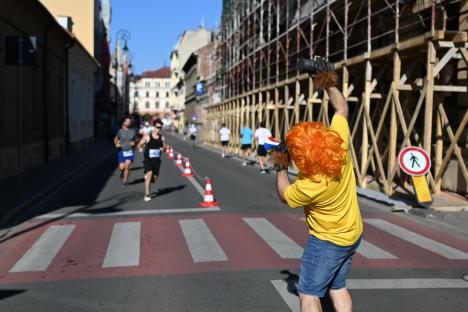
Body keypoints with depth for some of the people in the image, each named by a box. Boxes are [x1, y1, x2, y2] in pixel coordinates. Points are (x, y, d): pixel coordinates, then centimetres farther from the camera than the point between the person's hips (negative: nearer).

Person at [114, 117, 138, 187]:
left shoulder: (133, 131, 2)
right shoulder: (120, 131, -1)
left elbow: (135, 140, 14)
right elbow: (116, 139, 13)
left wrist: (134, 143, -7)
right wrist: (116, 144, -4)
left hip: (130, 152, 0)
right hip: (122, 151, 0)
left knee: (127, 167, -9)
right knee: (122, 167, -3)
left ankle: (125, 181, 6)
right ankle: (122, 172, 34)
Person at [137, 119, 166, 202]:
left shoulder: (162, 137, 4)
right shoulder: (147, 136, -4)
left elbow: (164, 147, 12)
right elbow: (139, 145, 5)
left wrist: (163, 149, -7)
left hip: (157, 160, 4)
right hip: (147, 160, -4)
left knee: (155, 178, 8)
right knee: (149, 174, -22)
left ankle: (147, 191, 40)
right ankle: (147, 195, -14)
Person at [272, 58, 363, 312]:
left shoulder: (309, 186, -33)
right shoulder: (339, 144, -21)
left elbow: (284, 195, -9)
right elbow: (342, 109, -2)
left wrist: (281, 168, -2)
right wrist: (329, 85, 3)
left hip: (327, 242, -8)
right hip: (353, 234, 8)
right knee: (337, 287, 22)